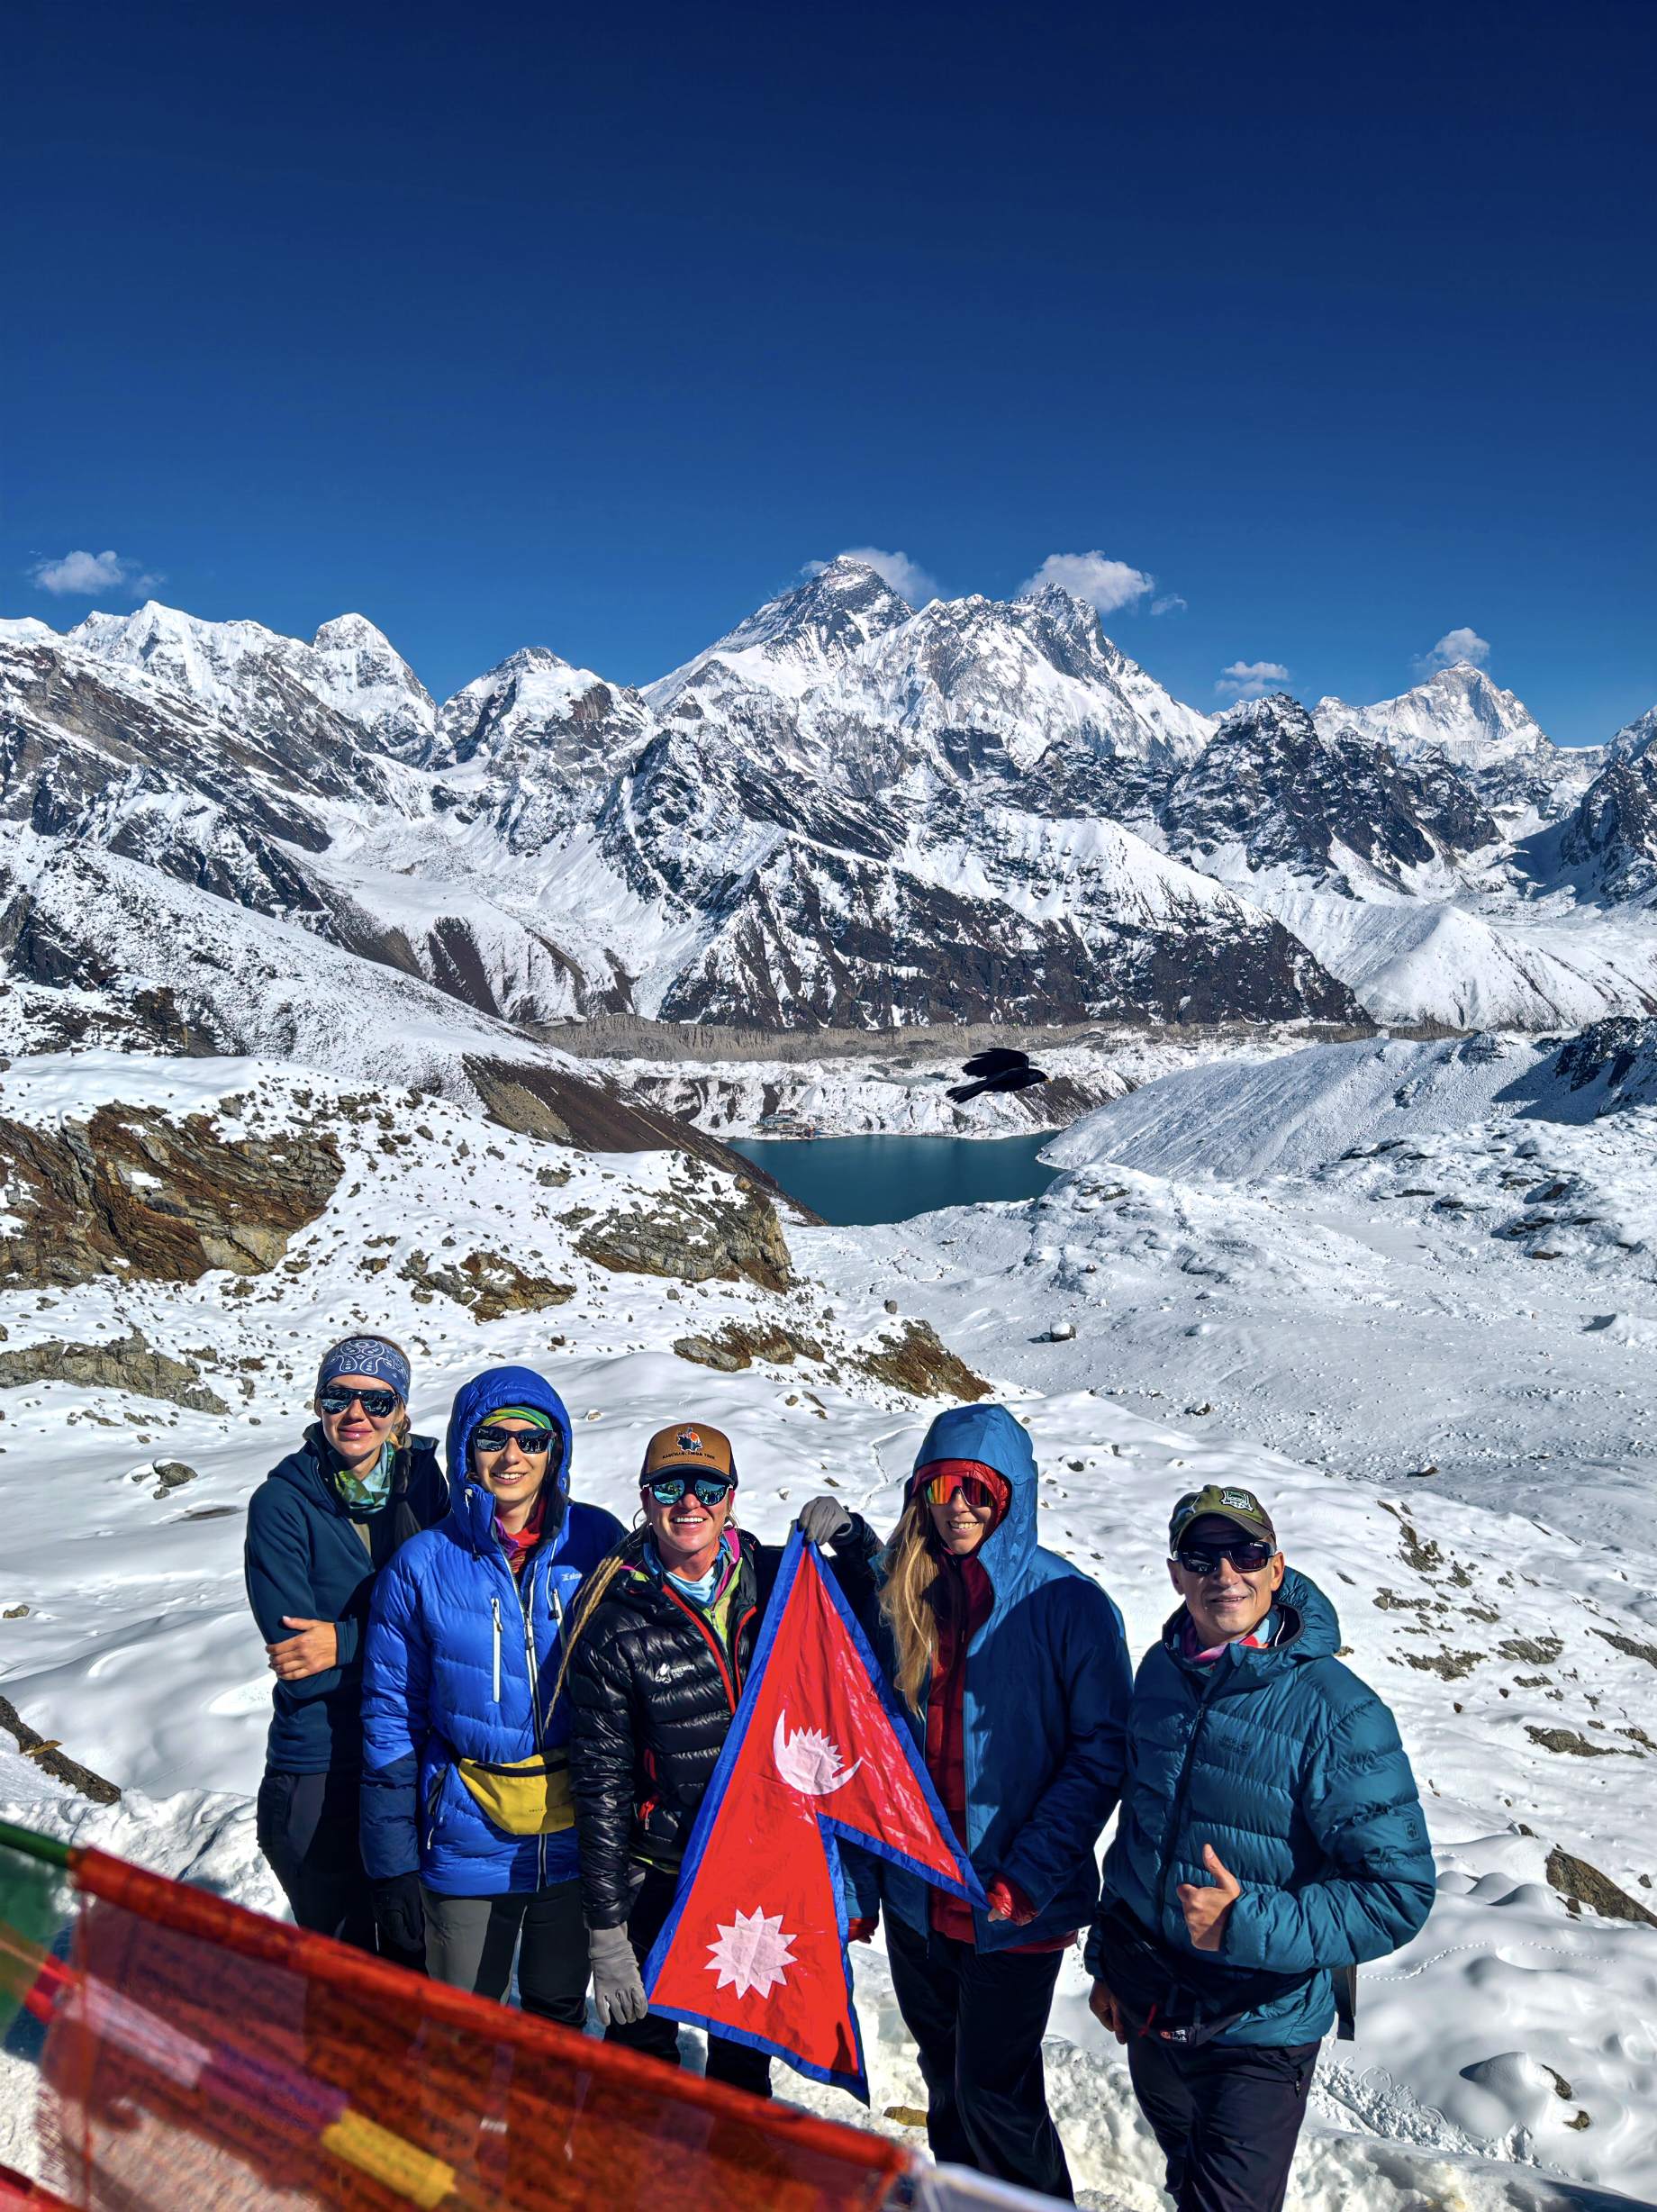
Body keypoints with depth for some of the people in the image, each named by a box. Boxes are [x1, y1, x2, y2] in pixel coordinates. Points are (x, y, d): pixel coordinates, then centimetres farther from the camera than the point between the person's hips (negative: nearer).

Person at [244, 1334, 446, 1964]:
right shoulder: (282, 1502, -9)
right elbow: (295, 1654, -13)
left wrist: (347, 1640, -20)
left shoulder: (429, 1481, -2)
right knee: (340, 1951, 8)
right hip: (323, 1765, -2)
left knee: (417, 1942, 15)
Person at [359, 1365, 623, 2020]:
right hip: (467, 1844, -1)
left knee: (561, 2012, 21)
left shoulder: (596, 1543, -7)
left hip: (575, 1838, 1)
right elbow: (390, 1723, -2)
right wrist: (392, 1863, -2)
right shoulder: (422, 1565, -9)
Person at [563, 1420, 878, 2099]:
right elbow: (602, 1785, -10)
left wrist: (851, 1538, -13)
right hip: (660, 1880, -3)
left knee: (748, 2056, 23)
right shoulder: (614, 1625, -14)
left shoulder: (775, 1578, -8)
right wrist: (606, 1931, -9)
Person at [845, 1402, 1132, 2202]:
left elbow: (1101, 1750, -13)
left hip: (1015, 1906, -4)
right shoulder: (898, 1597, -1)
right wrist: (858, 1882, 4)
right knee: (946, 2084, 20)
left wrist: (1029, 1874, -18)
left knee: (996, 2097, 5)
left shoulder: (1067, 1604, -14)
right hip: (917, 1895, 5)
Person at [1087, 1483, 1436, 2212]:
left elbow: (1399, 1892, -20)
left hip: (1259, 2031, -5)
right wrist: (1106, 1959, 14)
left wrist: (1249, 1924, -30)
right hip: (1146, 2005, 5)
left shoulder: (1336, 1711, -22)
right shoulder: (1161, 1672, -5)